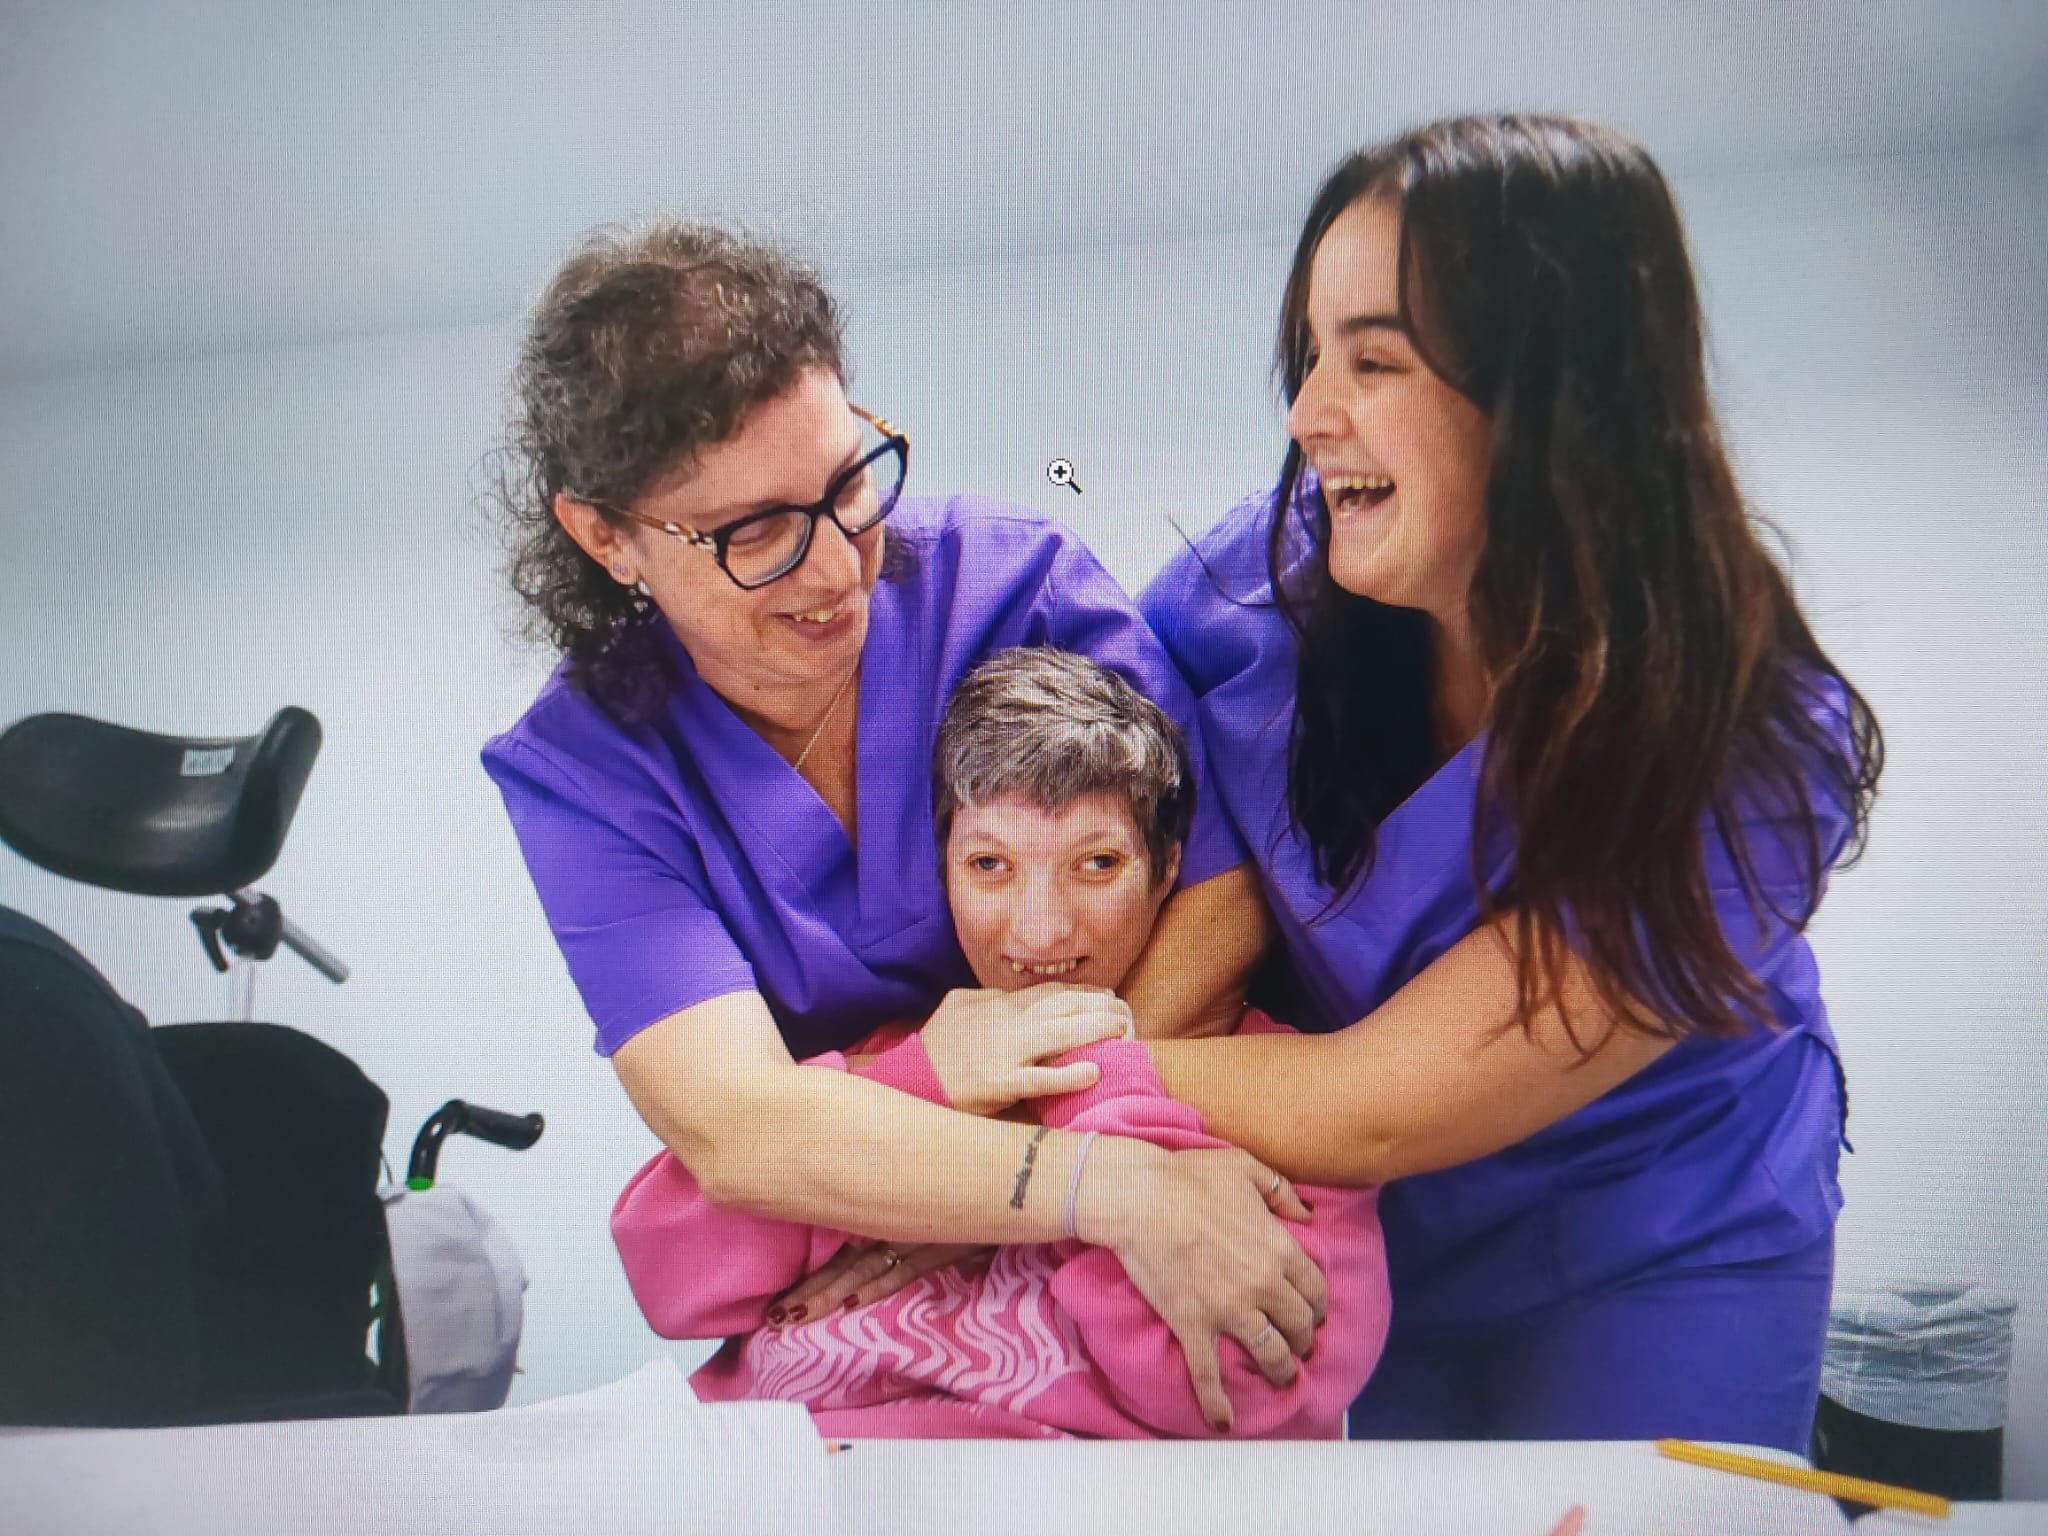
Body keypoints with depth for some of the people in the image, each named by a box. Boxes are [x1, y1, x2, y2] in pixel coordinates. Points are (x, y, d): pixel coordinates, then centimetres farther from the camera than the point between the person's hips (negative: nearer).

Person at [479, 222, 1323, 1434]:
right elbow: (730, 1127, -23)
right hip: (807, 1296, 1)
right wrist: (1111, 1189, -35)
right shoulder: (580, 774, -11)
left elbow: (1228, 891, -14)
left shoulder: (1018, 580, -12)